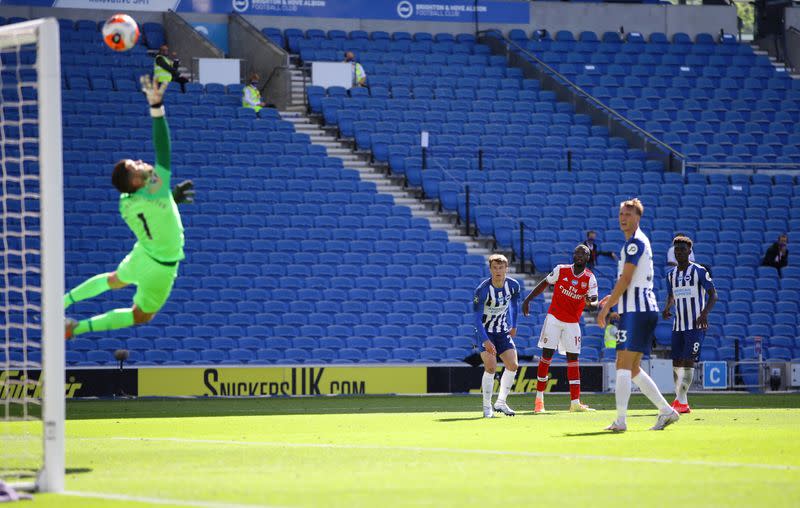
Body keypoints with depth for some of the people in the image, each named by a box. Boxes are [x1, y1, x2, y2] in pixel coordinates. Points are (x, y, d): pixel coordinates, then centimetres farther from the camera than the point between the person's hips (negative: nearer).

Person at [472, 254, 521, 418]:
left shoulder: (514, 286, -9)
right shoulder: (482, 290, -24)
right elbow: (477, 318, -22)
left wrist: (513, 326, 20)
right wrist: (485, 341, -31)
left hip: (503, 332, 5)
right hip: (485, 332, -5)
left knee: (513, 365, -4)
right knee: (491, 366, -18)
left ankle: (501, 403, 12)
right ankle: (487, 407, -5)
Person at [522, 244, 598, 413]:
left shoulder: (590, 279, -6)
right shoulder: (561, 270, -6)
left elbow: (594, 301, -14)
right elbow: (545, 283, 7)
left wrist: (591, 303, -38)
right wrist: (528, 299, 5)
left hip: (572, 323, 1)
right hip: (554, 318, -1)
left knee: (573, 358, 0)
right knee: (547, 355, -5)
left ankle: (575, 403, -1)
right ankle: (539, 399, 3)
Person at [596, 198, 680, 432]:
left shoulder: (635, 242, -10)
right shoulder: (639, 242, 21)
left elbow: (626, 279, -15)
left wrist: (606, 308, -12)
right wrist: (613, 299, 21)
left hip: (636, 311, -10)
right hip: (645, 310, 10)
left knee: (623, 365, -12)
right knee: (633, 369, 12)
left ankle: (620, 420, -16)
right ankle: (666, 411, 12)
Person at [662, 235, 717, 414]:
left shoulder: (699, 271, -5)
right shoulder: (671, 274, 13)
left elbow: (713, 294, -5)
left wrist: (705, 313, -21)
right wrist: (667, 308, 4)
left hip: (696, 325, -6)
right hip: (678, 325, 6)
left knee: (688, 361, -13)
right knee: (676, 362, 5)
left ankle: (682, 402, -16)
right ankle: (680, 400, 12)